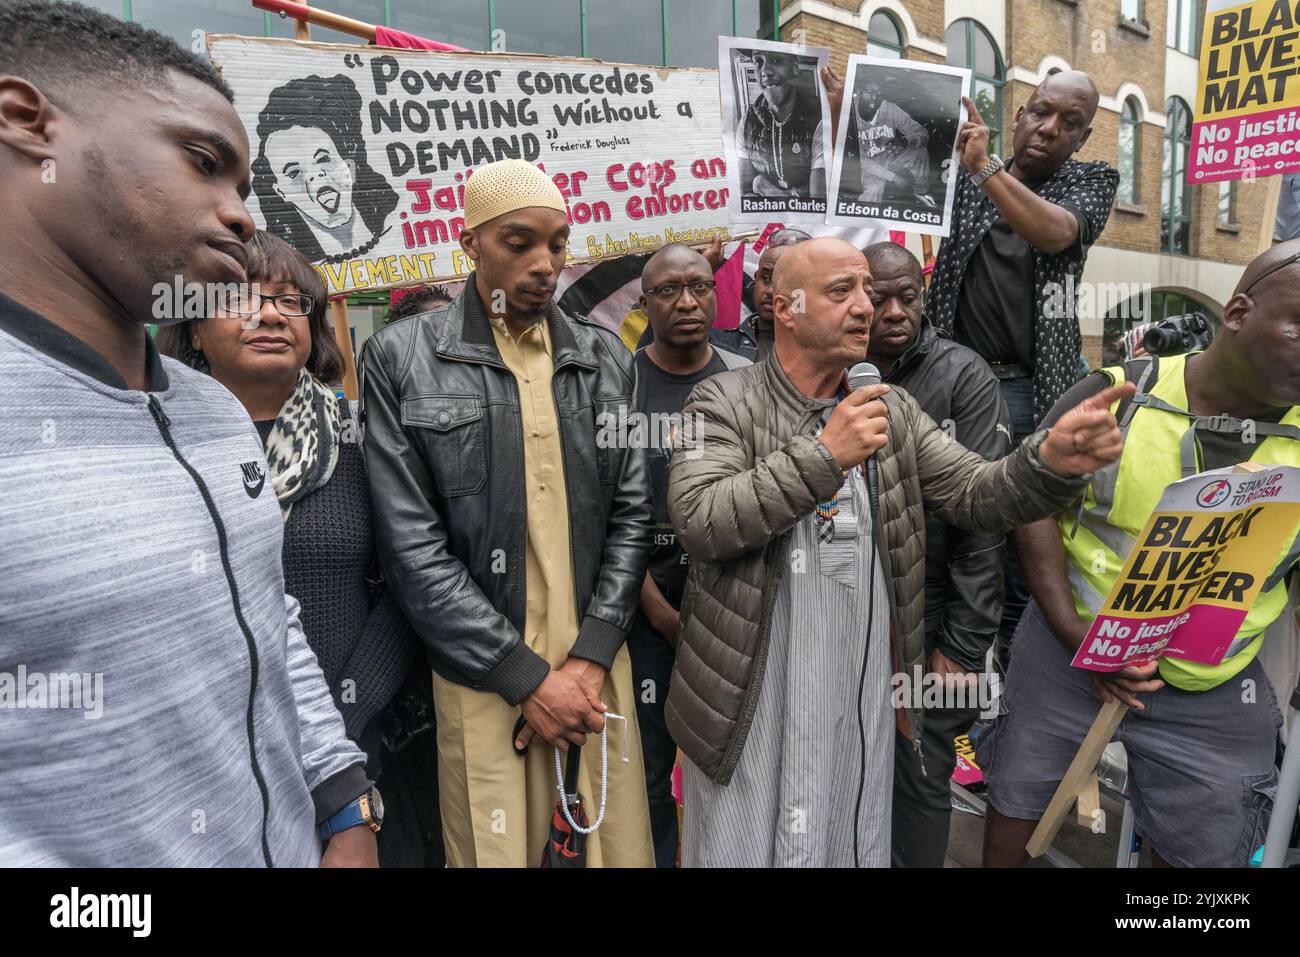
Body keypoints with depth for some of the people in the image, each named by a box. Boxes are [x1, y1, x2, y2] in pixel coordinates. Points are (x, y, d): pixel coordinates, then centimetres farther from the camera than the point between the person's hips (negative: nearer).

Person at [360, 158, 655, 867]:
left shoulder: (606, 360, 6)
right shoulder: (401, 359, -4)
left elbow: (631, 513, 3)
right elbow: (413, 547, -9)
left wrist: (591, 657, -7)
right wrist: (528, 676, -10)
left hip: (596, 659, 3)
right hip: (483, 673, -2)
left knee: (624, 848, 12)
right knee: (494, 850, 10)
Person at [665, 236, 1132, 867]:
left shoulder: (894, 411, 7)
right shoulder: (723, 402, -7)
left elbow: (978, 494, -1)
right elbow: (700, 523, -21)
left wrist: (1053, 460, -22)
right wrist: (823, 454, -26)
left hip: (863, 704, 4)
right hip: (749, 704, -4)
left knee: (854, 849, 20)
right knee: (741, 849, 12)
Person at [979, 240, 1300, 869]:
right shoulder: (1114, 398, -12)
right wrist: (1073, 633, -15)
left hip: (1215, 697, 2)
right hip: (1066, 654, -1)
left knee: (1203, 851, 16)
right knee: (1016, 796, 15)